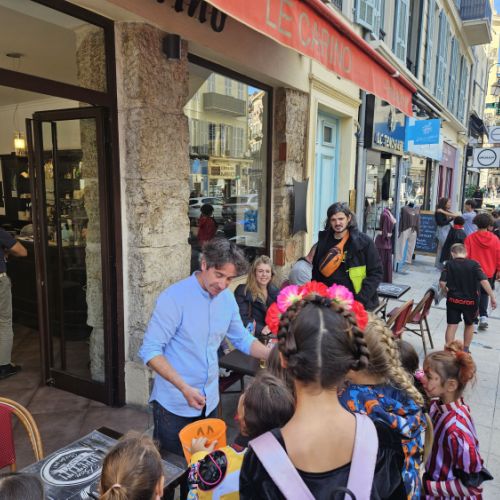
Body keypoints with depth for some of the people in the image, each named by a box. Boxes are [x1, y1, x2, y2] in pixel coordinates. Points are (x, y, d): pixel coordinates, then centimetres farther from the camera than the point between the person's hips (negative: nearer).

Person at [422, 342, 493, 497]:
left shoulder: (456, 430, -33)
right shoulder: (439, 405, -12)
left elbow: (470, 485, -23)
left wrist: (426, 486, -21)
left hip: (450, 495, -5)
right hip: (436, 478, 5)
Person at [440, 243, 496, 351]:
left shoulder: (449, 264, -5)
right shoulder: (474, 264, -5)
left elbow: (442, 282, -12)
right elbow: (484, 281, -14)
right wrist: (492, 297, -9)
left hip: (453, 299, -1)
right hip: (470, 300, 2)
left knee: (452, 325, 4)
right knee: (469, 325, 22)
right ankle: (465, 350, 33)